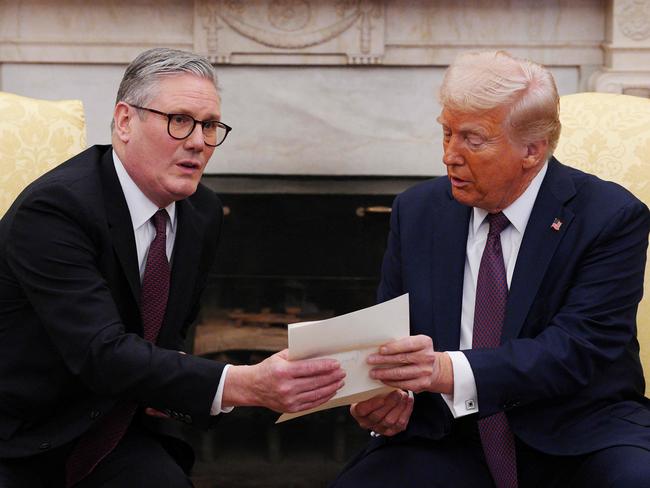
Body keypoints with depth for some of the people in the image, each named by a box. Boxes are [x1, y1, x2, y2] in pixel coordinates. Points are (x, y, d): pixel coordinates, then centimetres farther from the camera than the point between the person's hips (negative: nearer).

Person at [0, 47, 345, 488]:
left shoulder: (203, 213, 3)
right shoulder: (54, 207, -20)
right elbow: (103, 352, -30)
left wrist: (164, 380, -8)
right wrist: (245, 385, -39)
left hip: (114, 435, 5)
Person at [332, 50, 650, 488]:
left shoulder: (612, 217, -7)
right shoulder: (417, 211, 6)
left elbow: (575, 350, -18)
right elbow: (388, 336, 8)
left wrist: (451, 371, -33)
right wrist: (385, 399, -16)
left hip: (579, 439, -2)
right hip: (452, 442, 3)